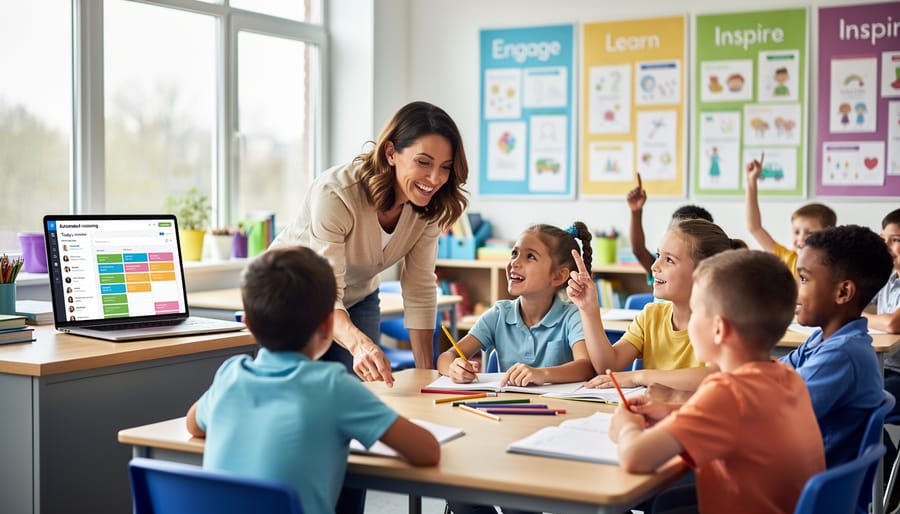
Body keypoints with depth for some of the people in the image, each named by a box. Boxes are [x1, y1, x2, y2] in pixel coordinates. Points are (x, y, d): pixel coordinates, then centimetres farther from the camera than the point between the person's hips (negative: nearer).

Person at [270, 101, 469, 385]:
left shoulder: (429, 205, -18)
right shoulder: (334, 195, -35)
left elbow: (419, 289, -12)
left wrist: (426, 373, -16)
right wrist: (358, 343, -59)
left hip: (358, 298, 4)